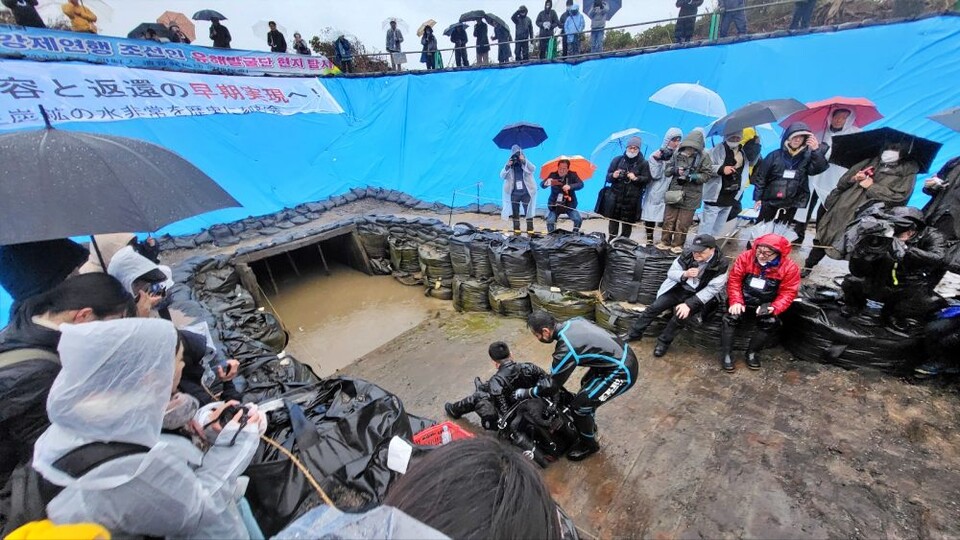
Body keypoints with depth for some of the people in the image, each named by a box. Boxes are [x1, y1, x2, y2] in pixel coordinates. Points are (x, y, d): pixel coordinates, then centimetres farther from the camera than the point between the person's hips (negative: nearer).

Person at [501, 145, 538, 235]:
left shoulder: (526, 164, 3)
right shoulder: (509, 165, 8)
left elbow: (533, 169, -18)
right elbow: (502, 176, -2)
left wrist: (524, 161, -28)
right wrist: (507, 166, -15)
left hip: (526, 192, -2)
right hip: (514, 193, 2)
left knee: (529, 212, 0)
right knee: (515, 213, 6)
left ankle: (530, 230, 9)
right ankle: (516, 230, 15)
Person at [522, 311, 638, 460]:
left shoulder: (566, 349, -26)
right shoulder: (573, 321, -3)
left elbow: (553, 386, -13)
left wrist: (526, 392, 1)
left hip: (622, 372, -9)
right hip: (623, 354, 9)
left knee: (578, 406, -1)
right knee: (586, 384, 26)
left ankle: (589, 445, 24)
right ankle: (589, 424, 47)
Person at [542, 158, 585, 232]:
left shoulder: (572, 175, -4)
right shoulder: (553, 175, -5)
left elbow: (581, 184, -18)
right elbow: (542, 185, -14)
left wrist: (570, 186, -36)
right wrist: (548, 182, -38)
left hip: (569, 204, 0)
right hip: (554, 205, 0)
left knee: (578, 220, -13)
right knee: (550, 222, -15)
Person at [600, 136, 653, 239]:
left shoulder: (643, 163, 4)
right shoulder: (617, 160, 9)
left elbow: (647, 179, 0)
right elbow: (608, 176, 9)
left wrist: (636, 178, -17)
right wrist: (613, 176, -13)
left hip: (632, 199, -1)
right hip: (615, 197, 1)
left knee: (627, 223, 3)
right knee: (613, 221, 4)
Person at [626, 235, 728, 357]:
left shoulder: (720, 265, -18)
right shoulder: (688, 255, -9)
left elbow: (711, 289, -20)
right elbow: (670, 272, -2)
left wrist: (689, 304, -28)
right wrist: (684, 274, -25)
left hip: (697, 296, -3)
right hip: (679, 289, 4)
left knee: (680, 316, -26)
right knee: (654, 307, -8)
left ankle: (663, 342, -2)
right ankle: (634, 333, 7)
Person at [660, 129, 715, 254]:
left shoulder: (703, 156, -6)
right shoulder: (677, 153, 0)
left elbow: (707, 175, -4)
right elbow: (667, 170, 5)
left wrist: (693, 177, -20)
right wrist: (675, 170, -15)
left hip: (690, 196, -2)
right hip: (673, 192, 2)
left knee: (682, 223, 4)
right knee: (668, 220, 9)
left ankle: (677, 244, 19)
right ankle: (665, 242, 23)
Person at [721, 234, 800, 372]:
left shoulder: (790, 267, -9)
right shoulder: (745, 257, -10)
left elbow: (787, 293, -9)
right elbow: (734, 280, -8)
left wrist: (774, 308, -27)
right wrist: (736, 302, -20)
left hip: (766, 305, 1)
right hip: (743, 301, -1)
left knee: (771, 322, -27)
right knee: (731, 317, -26)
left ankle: (752, 353, -5)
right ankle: (726, 354, -14)